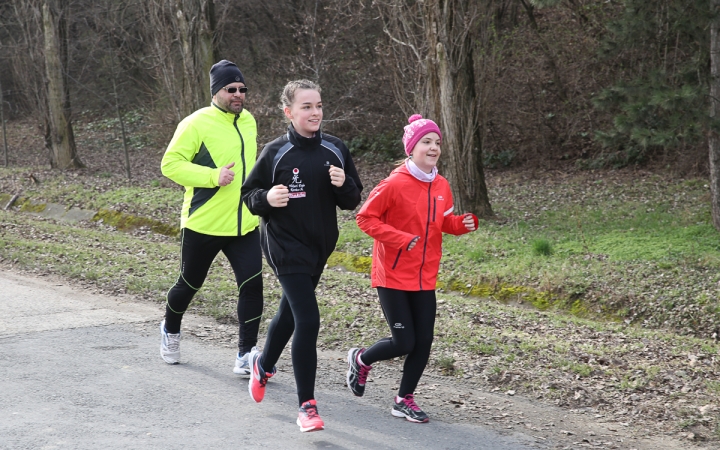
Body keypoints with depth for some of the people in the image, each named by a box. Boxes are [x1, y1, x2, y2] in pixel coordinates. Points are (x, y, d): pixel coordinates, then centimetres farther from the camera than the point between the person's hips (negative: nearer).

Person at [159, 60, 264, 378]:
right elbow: (170, 164, -16)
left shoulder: (249, 121, 9)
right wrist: (213, 176, -25)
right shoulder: (197, 124, -13)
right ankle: (170, 330, 42)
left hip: (245, 225, 5)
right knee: (189, 284, 13)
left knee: (252, 285, -8)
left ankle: (246, 355, 0)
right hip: (203, 225, -5)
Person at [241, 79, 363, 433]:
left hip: (320, 247, 5)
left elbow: (352, 201, 5)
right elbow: (249, 195, -1)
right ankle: (307, 406, -7)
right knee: (308, 320, -15)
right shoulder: (276, 153, -10)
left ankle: (263, 364, 52)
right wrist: (267, 198, -23)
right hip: (286, 247, -5)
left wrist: (343, 185, -16)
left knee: (291, 311, 23)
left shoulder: (335, 151, 1)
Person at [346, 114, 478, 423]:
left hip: (424, 278, 6)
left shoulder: (441, 186, 4)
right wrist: (400, 238, -22)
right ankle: (361, 359, 25)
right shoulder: (395, 184, -15)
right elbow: (365, 217, -12)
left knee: (423, 342, 4)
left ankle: (404, 400, 21)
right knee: (404, 343, -5)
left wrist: (464, 223, -5)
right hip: (392, 277, -6)